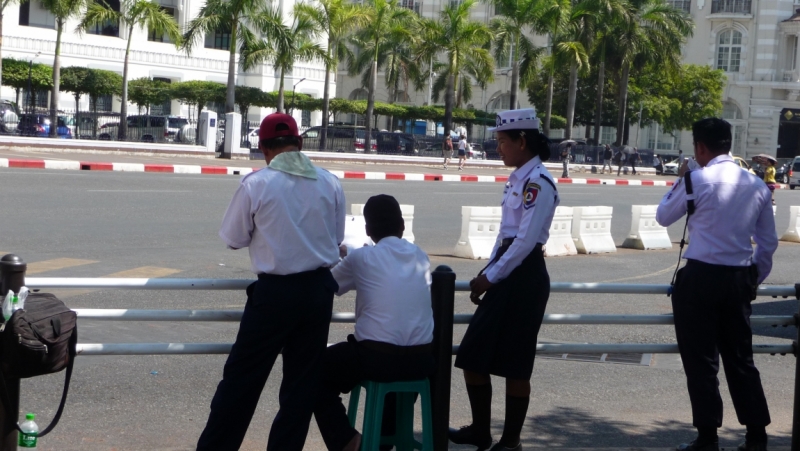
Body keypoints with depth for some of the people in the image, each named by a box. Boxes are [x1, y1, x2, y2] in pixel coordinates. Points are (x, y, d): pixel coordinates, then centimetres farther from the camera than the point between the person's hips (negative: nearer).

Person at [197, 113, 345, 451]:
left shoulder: (256, 184, -9)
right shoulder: (330, 183, 0)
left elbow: (234, 239, -1)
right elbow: (336, 238, 8)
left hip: (274, 292, -3)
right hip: (318, 289, 3)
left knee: (242, 377, 7)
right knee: (303, 379, 12)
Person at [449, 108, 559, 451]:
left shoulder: (538, 182, -16)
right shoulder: (518, 178, 13)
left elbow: (525, 240, -20)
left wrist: (490, 277, -15)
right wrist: (486, 273, 12)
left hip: (524, 276, -10)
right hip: (505, 272, 10)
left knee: (515, 364, 0)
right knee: (473, 354, 13)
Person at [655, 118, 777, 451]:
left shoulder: (698, 179, -10)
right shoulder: (757, 185, 6)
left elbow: (663, 217, 4)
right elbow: (769, 242, 11)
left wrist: (679, 182, 17)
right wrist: (754, 279, 23)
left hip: (701, 277, -5)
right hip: (739, 278, 5)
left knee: (701, 361, 4)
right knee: (740, 359, 14)